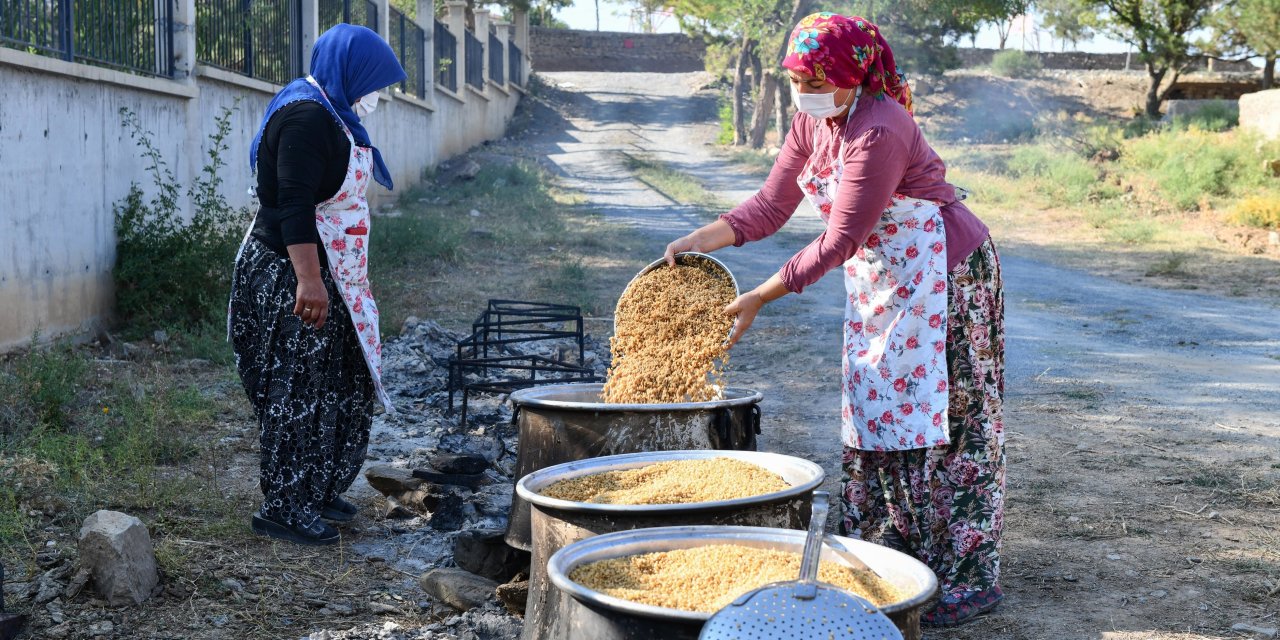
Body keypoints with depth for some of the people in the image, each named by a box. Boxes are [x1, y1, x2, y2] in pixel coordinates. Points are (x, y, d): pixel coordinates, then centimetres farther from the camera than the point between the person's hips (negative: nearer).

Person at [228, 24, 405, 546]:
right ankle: (284, 508, 4)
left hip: (326, 279, 11)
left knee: (338, 389, 15)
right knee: (299, 391, -5)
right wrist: (308, 280, -33)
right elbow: (293, 204, -26)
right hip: (292, 280, -11)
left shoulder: (329, 114, 16)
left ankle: (316, 493, 26)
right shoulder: (305, 117, -17)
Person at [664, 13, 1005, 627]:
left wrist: (758, 298, -25)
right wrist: (697, 241, -12)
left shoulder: (879, 132, -28)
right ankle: (897, 558, 25)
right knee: (876, 410, 12)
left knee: (946, 418, -5)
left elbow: (839, 241, -27)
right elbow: (770, 205, 0)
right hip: (878, 283, 9)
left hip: (943, 276, -9)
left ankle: (968, 580, 4)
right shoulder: (811, 122, -1)